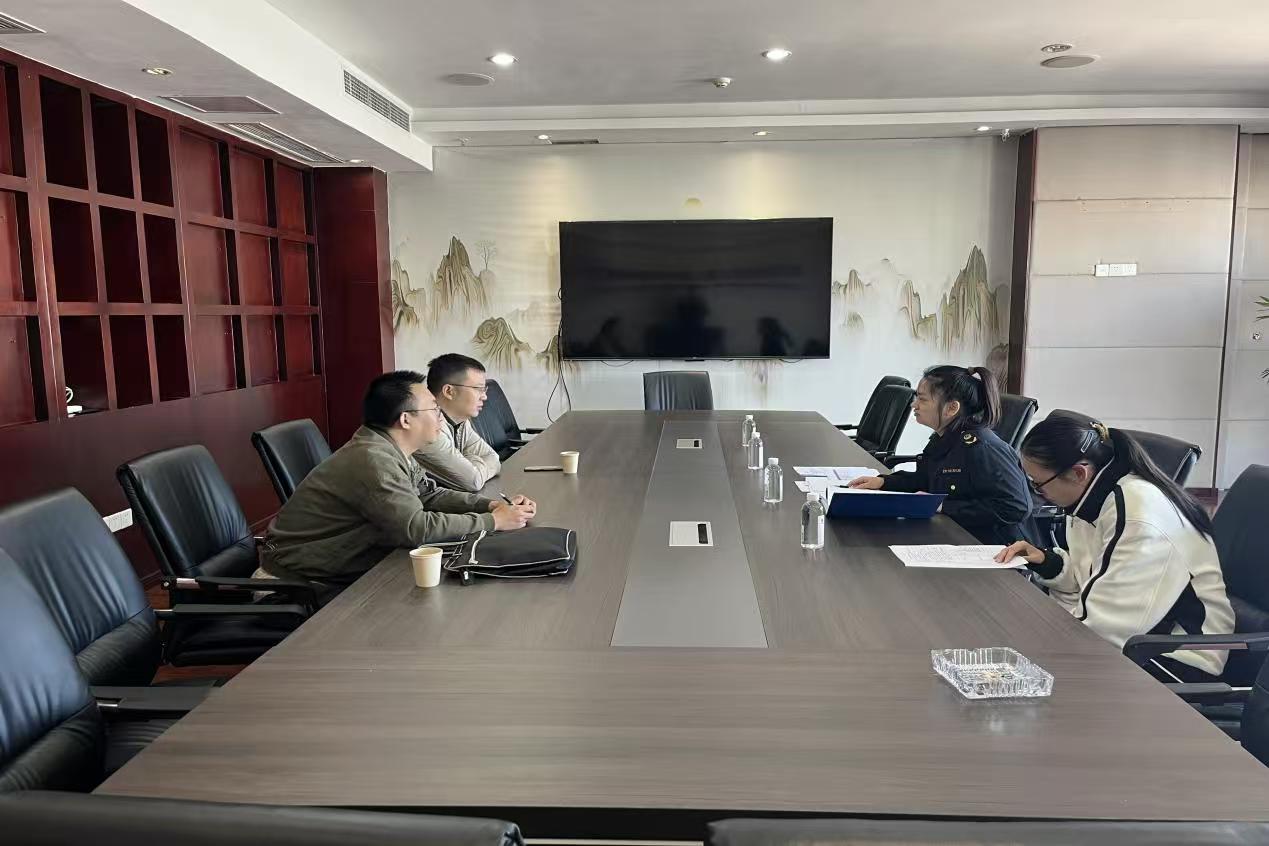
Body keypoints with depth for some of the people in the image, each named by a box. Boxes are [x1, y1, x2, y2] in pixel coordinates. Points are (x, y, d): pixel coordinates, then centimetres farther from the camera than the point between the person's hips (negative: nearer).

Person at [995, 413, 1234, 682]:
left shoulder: (1141, 520, -27)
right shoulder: (1095, 496, 0)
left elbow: (1107, 622, -27)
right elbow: (1090, 575, 12)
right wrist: (1048, 562, -5)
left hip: (1177, 658, -8)